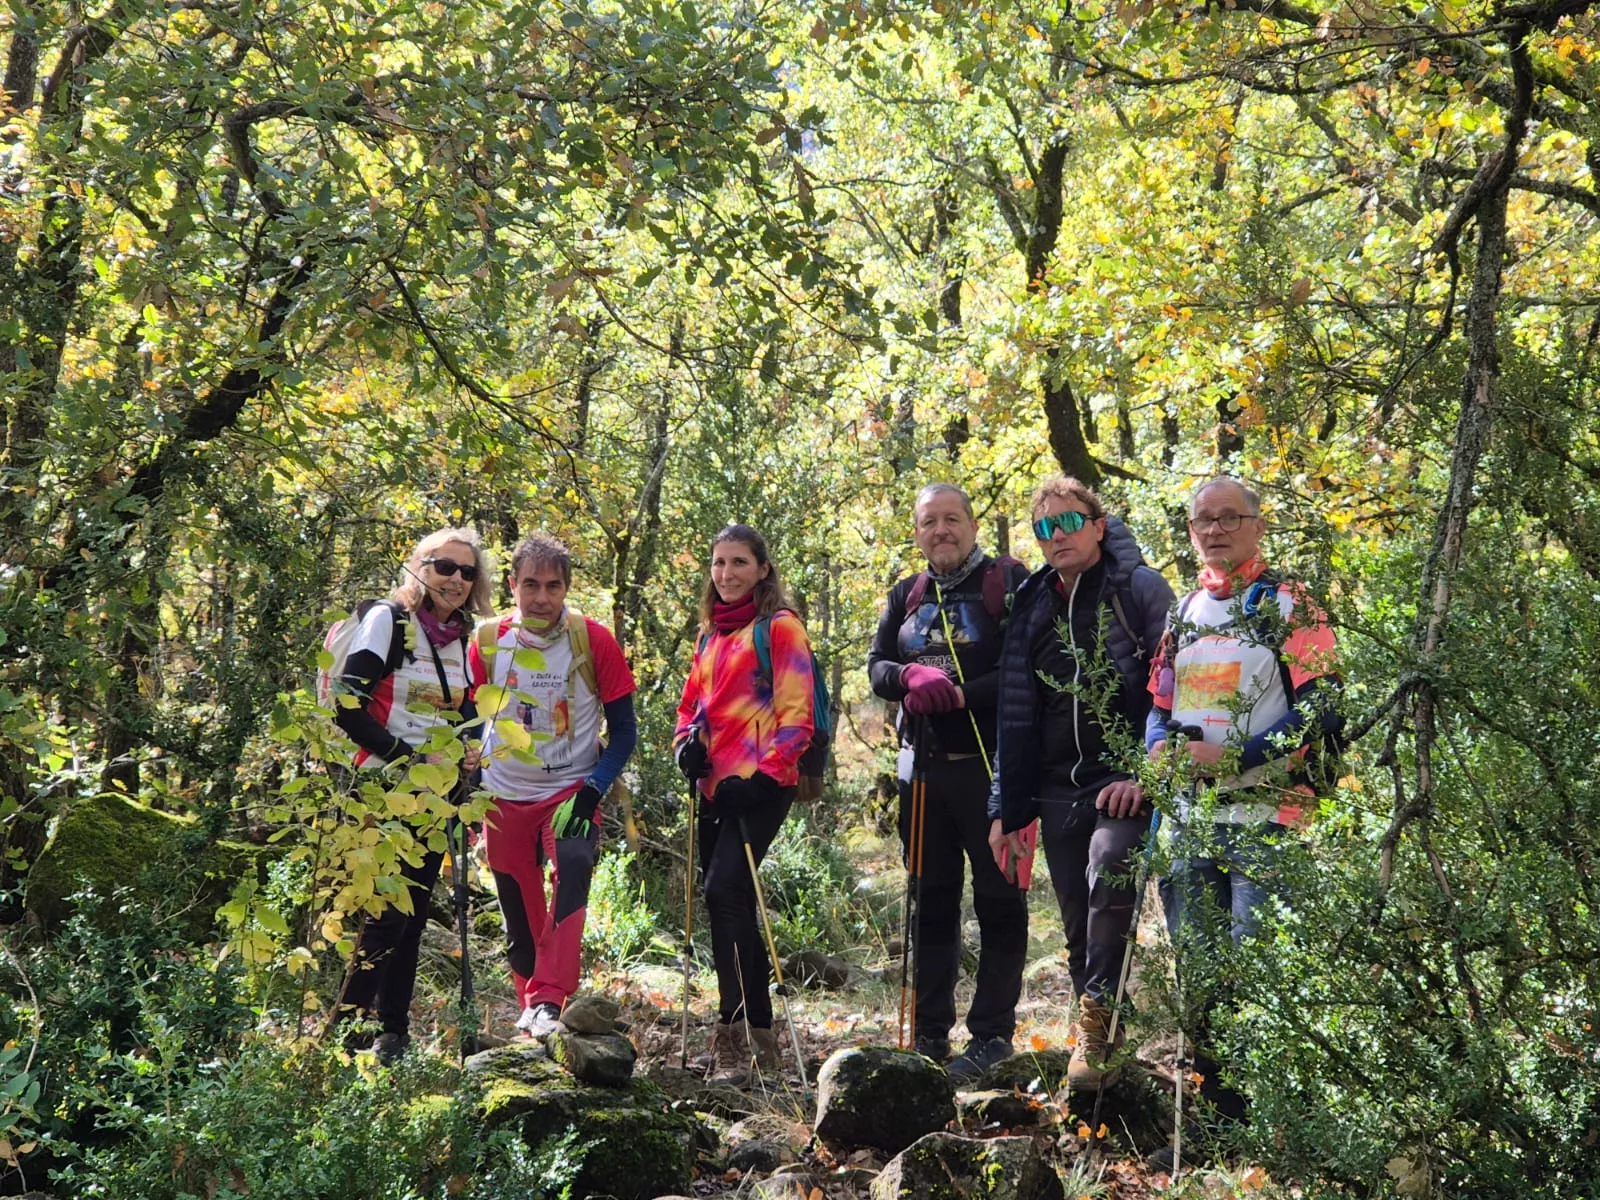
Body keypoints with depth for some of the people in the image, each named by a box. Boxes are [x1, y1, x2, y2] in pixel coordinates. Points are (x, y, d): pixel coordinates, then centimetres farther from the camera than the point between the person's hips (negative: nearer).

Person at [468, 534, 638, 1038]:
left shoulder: (594, 641, -10)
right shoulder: (487, 642, -4)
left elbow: (623, 728, -4)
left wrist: (592, 790, -16)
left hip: (571, 790, -2)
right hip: (504, 796, 3)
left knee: (573, 868, -27)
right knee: (518, 912, 7)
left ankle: (548, 1001, -29)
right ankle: (532, 1003, 28)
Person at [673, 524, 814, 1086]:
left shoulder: (778, 626, -2)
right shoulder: (711, 634, 20)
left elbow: (796, 711, -8)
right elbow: (692, 702, 27)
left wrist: (763, 775, -17)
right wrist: (687, 742, 5)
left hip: (761, 783, -8)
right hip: (717, 784, 8)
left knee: (725, 891, -21)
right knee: (731, 903, 9)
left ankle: (734, 1035, -21)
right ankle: (758, 1036, 19)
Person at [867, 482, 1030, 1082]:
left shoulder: (1008, 582, -3)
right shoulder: (906, 595, 15)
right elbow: (876, 667, 7)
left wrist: (959, 696, -20)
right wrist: (912, 677, -15)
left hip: (991, 765, -6)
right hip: (923, 766, 6)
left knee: (999, 901, 0)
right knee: (932, 902, 11)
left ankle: (992, 1033, 6)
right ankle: (929, 1034, 17)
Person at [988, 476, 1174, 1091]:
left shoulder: (1139, 589, -1)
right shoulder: (1032, 608, 15)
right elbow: (1017, 715, 17)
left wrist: (1147, 773, -17)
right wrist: (1008, 807, 13)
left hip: (1124, 783, -6)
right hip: (1058, 788, 6)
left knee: (1107, 878, -28)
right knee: (1079, 924, 7)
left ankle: (1097, 1017, -20)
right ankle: (1096, 1040, 19)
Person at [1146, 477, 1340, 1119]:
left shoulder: (1287, 604, -2)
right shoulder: (1183, 612, 17)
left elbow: (1319, 706, -11)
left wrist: (1231, 757, -17)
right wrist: (1159, 750, 1)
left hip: (1262, 815, -6)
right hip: (1188, 818, 6)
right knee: (1196, 971, 9)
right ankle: (1216, 1109, 19)